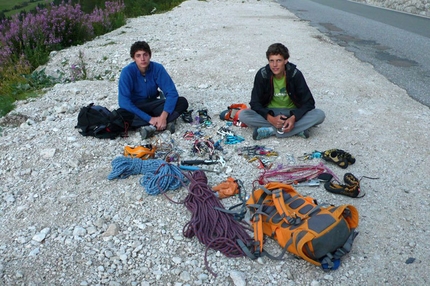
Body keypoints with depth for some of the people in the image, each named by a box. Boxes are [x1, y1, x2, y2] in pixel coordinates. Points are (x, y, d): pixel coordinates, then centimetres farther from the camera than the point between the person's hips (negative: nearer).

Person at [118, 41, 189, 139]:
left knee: (182, 102, -20)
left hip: (153, 104, 3)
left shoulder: (157, 68, -14)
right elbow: (124, 102, -28)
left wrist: (163, 116, -35)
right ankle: (166, 123, -37)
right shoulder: (127, 72, -21)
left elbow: (171, 92, -20)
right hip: (136, 108, -2)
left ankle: (152, 127, -32)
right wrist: (149, 118, -35)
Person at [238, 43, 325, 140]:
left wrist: (294, 118, -31)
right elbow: (255, 103, -13)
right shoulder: (262, 74, -13)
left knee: (319, 115, -27)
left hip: (292, 113, 0)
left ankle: (270, 131, -30)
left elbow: (308, 102, -12)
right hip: (270, 113, 1)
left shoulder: (295, 74, -14)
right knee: (243, 115, -28)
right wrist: (271, 118, -30)